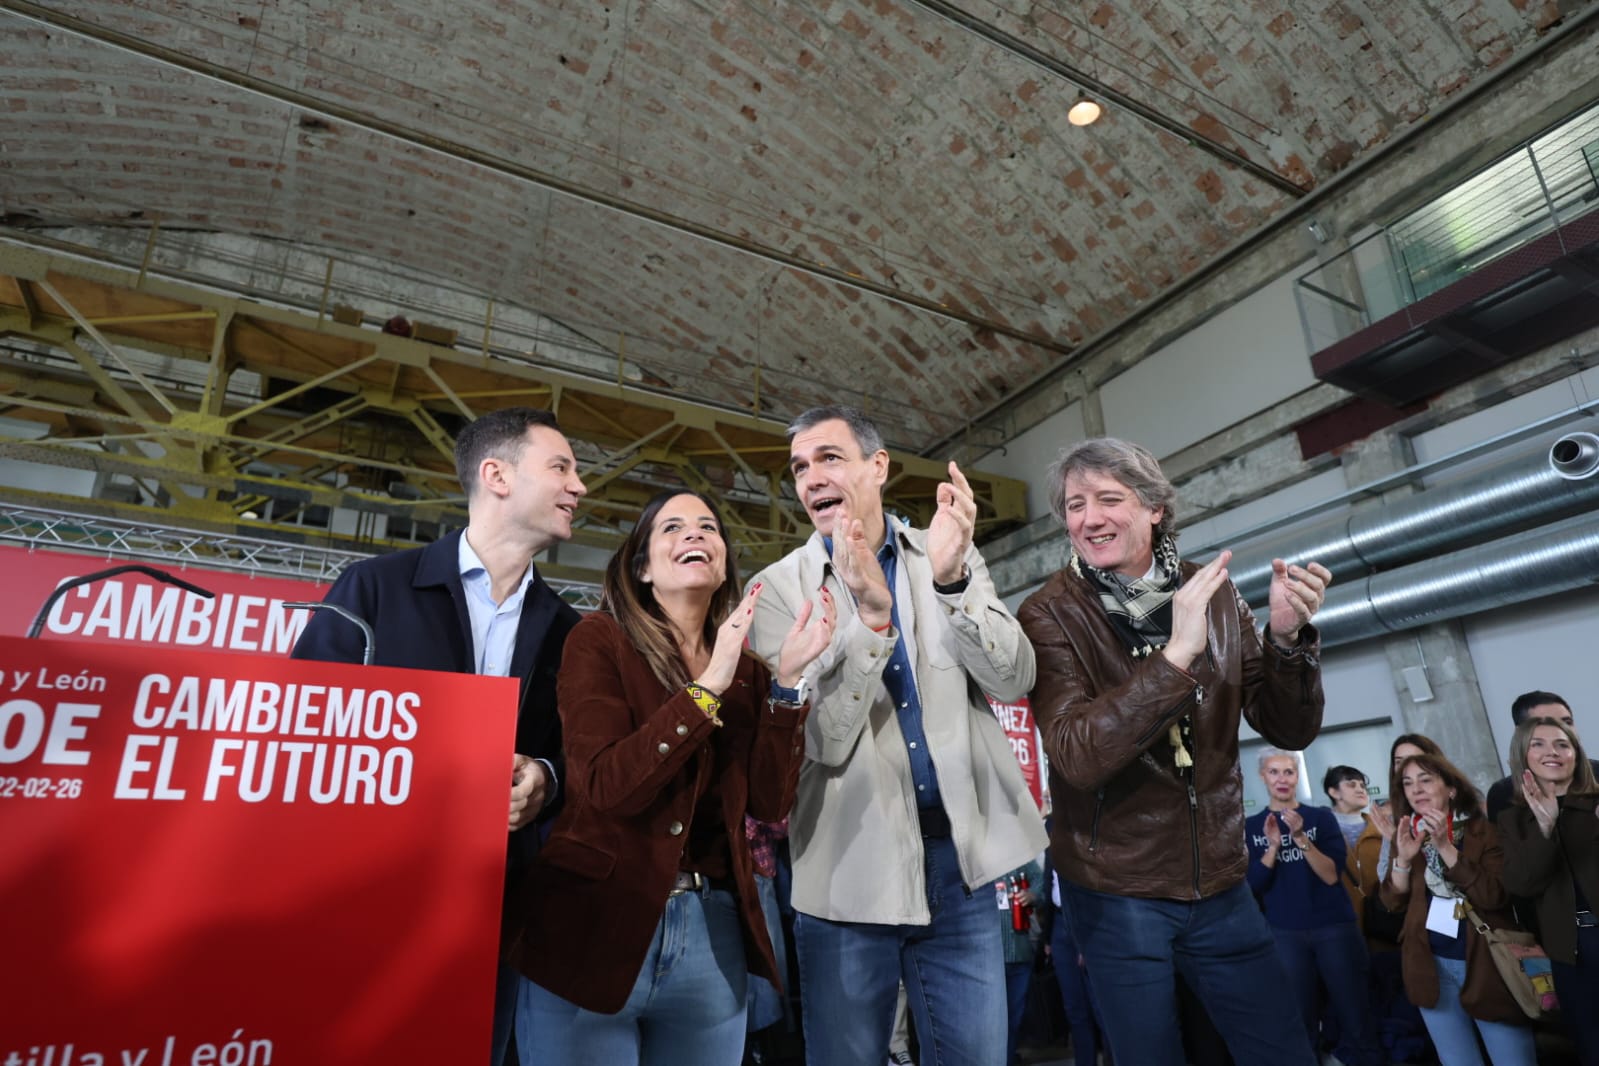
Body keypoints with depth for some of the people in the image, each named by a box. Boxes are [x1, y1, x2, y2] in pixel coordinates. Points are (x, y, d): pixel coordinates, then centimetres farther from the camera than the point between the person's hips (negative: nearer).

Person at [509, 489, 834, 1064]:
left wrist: (786, 681, -12)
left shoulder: (746, 670, 6)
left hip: (713, 929, 4)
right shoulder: (599, 639, -6)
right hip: (597, 922, -4)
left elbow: (769, 803, -3)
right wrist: (707, 687, -23)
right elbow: (604, 786, -18)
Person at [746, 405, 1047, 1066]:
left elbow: (1013, 680, -8)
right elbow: (821, 740, -14)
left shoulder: (954, 558, 2)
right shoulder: (778, 588, -6)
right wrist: (871, 613, -28)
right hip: (850, 869, -2)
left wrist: (951, 580, -23)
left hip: (959, 858, 2)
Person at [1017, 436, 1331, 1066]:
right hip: (1114, 891, -3)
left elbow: (1289, 729, -1)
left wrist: (1288, 637, -19)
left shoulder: (1213, 594, -1)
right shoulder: (1049, 615, -13)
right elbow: (1078, 756, -26)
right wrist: (1176, 654, -32)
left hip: (1220, 883, 4)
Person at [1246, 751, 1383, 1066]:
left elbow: (1332, 875, -8)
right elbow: (1253, 885, -3)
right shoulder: (1251, 826, 4)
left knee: (1356, 1024, 2)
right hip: (1284, 934, 1)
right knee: (1300, 1027, 3)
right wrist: (1273, 845, -16)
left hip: (1335, 928, 0)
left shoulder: (1322, 817, 2)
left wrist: (1301, 838, -21)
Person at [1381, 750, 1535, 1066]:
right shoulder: (1409, 835, 4)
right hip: (1431, 966, 3)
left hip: (1486, 965, -3)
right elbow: (1393, 902, -1)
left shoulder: (1484, 831, -7)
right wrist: (1403, 857, -17)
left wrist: (1445, 847, -26)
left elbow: (1496, 897, -19)